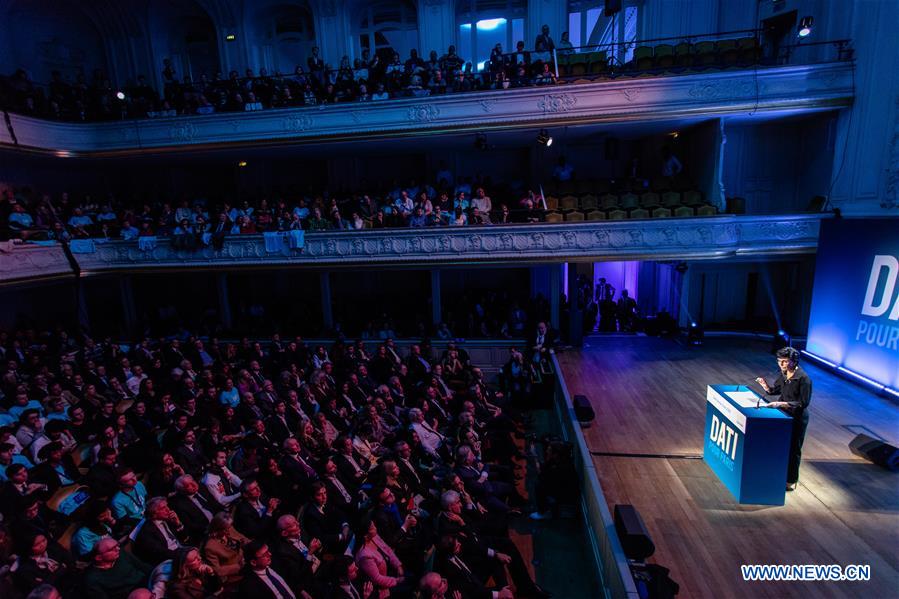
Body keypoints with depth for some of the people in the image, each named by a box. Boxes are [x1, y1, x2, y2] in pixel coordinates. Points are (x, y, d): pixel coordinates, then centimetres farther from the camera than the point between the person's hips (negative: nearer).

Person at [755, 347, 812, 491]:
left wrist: (780, 404, -30)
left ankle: (791, 481, 25)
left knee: (793, 449, 8)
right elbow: (774, 390, 10)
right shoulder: (783, 374, -2)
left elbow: (803, 403, -23)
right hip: (784, 415, 7)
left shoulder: (803, 378, -23)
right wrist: (765, 385, -10)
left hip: (797, 419, -7)